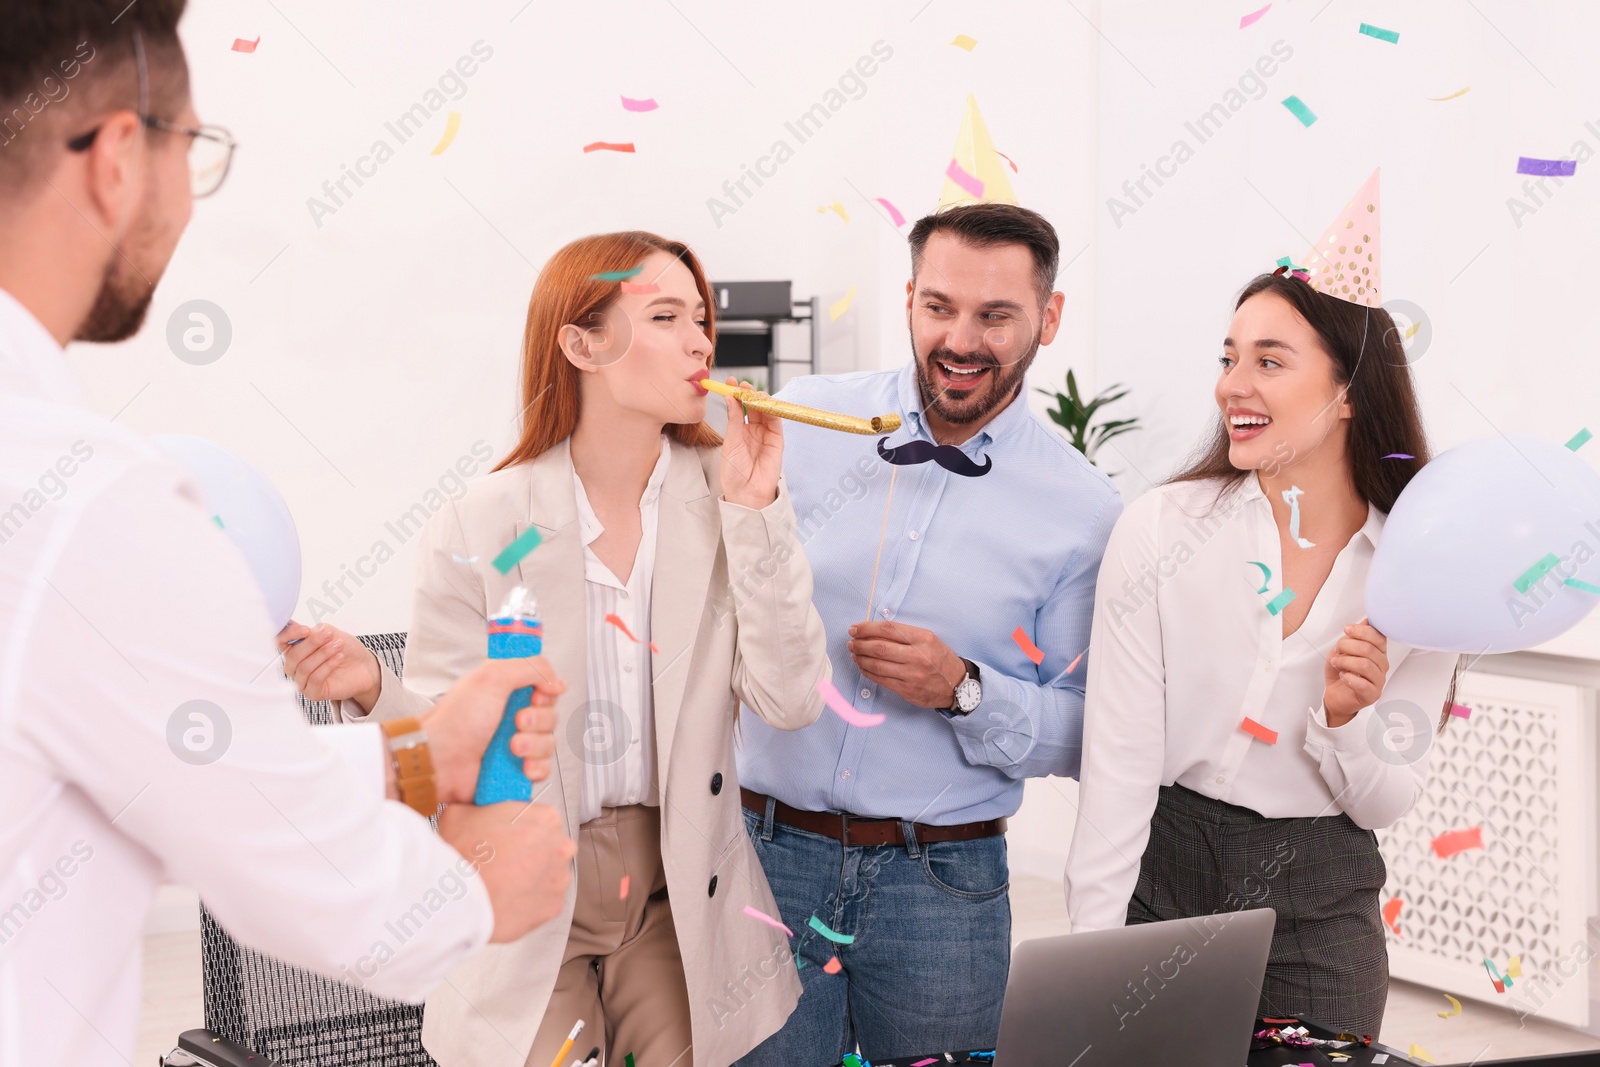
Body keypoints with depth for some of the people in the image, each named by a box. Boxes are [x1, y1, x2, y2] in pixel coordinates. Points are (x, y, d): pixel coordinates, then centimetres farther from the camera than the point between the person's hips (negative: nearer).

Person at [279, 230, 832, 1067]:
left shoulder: (723, 500, -5)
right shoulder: (477, 531, -12)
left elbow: (788, 703, -13)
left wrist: (756, 511, -17)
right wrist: (373, 692, -27)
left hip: (678, 895, 3)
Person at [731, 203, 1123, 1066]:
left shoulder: (1083, 510, -2)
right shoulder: (799, 426, 0)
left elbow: (1086, 736, 1)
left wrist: (965, 691, -15)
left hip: (943, 886, 0)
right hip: (768, 854, 1)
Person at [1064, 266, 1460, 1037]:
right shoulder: (1162, 528, -9)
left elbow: (1386, 805, 2)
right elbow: (1117, 764, -9)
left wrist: (1347, 720, -18)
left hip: (1323, 914, 2)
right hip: (1161, 881, -1)